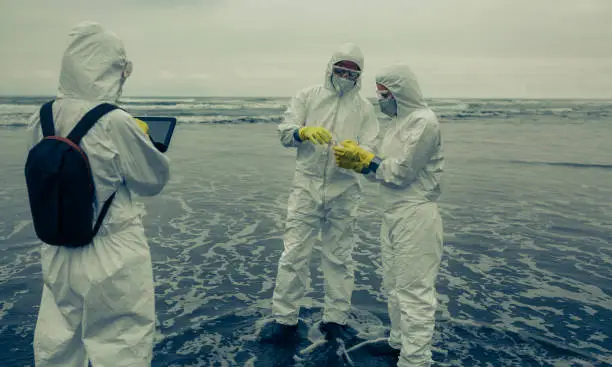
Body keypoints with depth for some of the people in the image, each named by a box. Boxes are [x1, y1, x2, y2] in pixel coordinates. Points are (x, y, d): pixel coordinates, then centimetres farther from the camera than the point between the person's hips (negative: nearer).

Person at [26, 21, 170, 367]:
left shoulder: (41, 120, -3)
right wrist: (143, 141, 9)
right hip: (113, 257, -6)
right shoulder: (115, 122, -21)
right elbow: (155, 179, -9)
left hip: (59, 254, 6)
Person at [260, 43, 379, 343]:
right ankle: (285, 319, 14)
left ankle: (335, 320, 22)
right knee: (294, 254, 1)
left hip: (344, 191, 1)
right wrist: (304, 131, -21)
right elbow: (285, 133, 0)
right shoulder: (308, 96, 6)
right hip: (306, 185, 0)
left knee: (339, 257, 10)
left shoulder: (364, 107, 6)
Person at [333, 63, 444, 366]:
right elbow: (380, 168, 12)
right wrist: (357, 159, -5)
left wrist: (364, 158, -9)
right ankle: (398, 342, 36)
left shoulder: (423, 121, -14)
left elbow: (401, 172, -20)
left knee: (414, 290, -2)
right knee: (394, 285, 20)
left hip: (416, 217, -10)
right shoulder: (398, 122, 15)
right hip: (393, 215, 10)